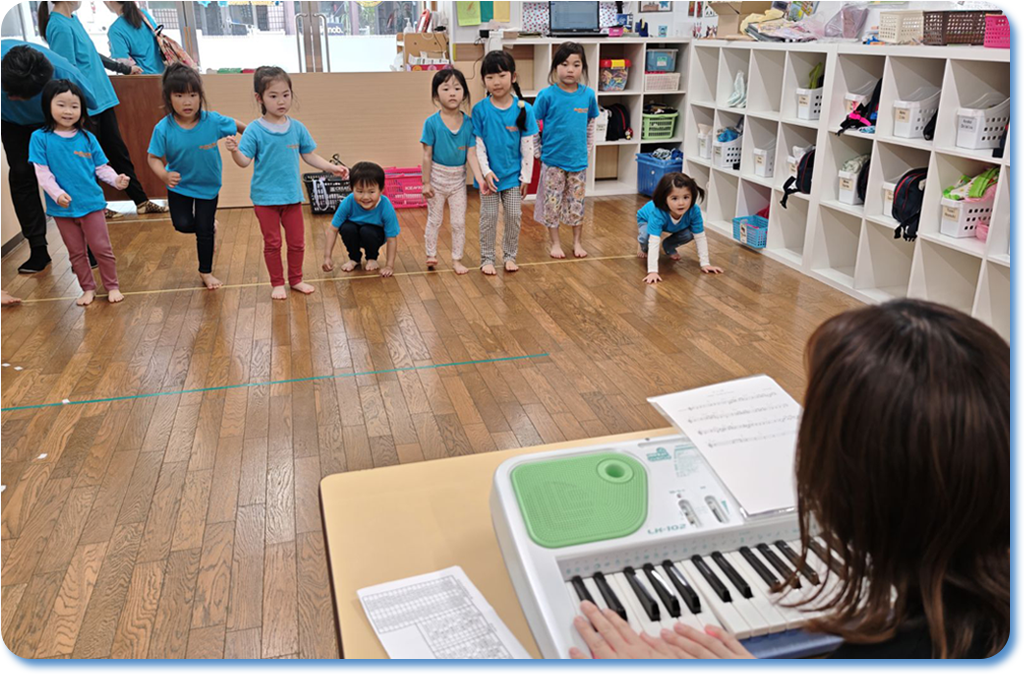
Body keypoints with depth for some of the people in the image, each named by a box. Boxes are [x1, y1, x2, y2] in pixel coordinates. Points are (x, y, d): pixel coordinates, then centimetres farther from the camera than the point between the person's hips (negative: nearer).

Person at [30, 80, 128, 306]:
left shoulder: (87, 138, 0)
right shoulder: (40, 138, -5)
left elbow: (101, 167, 2)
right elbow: (42, 172, -9)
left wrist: (116, 179, -17)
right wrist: (57, 193, -23)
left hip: (91, 203, 0)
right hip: (62, 207, 0)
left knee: (101, 248, 6)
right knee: (76, 252, 12)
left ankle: (112, 286, 19)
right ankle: (88, 289, 24)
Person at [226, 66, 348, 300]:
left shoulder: (297, 128, 0)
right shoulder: (255, 130, -10)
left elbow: (309, 156, 7)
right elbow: (245, 161, -12)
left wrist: (332, 168, -1)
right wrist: (235, 151, -32)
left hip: (292, 195, 3)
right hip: (265, 196, -3)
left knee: (297, 241, 12)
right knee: (272, 243, 8)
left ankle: (296, 279, 29)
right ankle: (277, 283, 22)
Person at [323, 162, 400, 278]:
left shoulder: (386, 206, -32)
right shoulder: (348, 202, -28)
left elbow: (392, 238, -25)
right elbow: (333, 229, -20)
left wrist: (389, 266, -26)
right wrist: (327, 257, -23)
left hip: (374, 234, -2)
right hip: (355, 237, 2)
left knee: (367, 231, -33)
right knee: (346, 228, -29)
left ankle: (372, 258, 0)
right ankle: (354, 258, 0)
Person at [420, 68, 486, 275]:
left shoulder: (468, 123, -7)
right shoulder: (432, 122, -13)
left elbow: (471, 154, -7)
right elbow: (427, 155, -9)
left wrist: (480, 178, -18)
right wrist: (426, 182, -9)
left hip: (458, 178, 2)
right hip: (437, 176, -2)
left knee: (459, 221, 8)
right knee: (434, 219, 12)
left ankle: (457, 259, 21)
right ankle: (431, 255, 27)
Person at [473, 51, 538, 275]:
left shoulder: (523, 109, -8)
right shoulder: (480, 110, -10)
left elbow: (527, 146, -5)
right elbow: (478, 145, -7)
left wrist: (526, 176, -4)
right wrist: (486, 172, -14)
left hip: (513, 174, 1)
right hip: (490, 174, -1)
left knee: (514, 216, 8)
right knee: (489, 216, 7)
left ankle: (510, 255, 25)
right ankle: (487, 258, 19)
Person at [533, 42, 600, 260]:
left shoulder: (588, 94, -3)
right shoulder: (547, 95, -11)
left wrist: (588, 149, 11)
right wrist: (539, 150, -1)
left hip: (578, 160, 2)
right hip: (553, 160, -2)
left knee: (577, 202, 12)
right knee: (552, 202, 7)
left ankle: (577, 242, 26)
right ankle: (555, 243, 21)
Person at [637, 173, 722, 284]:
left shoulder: (694, 211, -37)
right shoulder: (657, 213, -47)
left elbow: (700, 237, -27)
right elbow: (654, 242, -50)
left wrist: (705, 264, -27)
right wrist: (652, 271, -56)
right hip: (646, 220, -3)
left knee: (689, 235, -22)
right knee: (647, 236, -34)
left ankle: (668, 247, 11)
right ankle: (644, 247, 5)